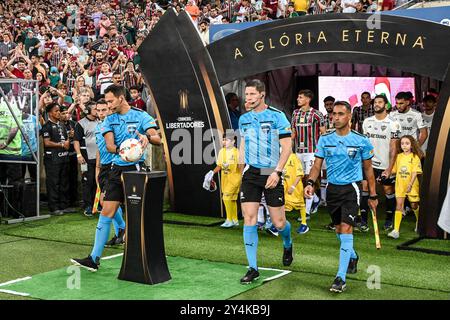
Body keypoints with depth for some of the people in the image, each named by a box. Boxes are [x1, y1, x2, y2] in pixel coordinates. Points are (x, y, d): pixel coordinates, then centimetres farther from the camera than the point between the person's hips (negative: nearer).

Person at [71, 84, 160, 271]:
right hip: (117, 169, 4)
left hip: (136, 169, -4)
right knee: (106, 212, 1)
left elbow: (157, 139, -11)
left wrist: (146, 136, -33)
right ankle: (94, 258, 2)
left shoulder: (141, 116, -2)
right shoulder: (109, 120, 12)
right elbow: (109, 145, -1)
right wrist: (119, 149, -23)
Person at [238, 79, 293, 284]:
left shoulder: (277, 116, -6)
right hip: (250, 174, 4)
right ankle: (253, 268, 3)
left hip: (272, 174, -3)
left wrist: (277, 172, -16)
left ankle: (287, 245, 37)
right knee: (249, 220, -5)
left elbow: (286, 147, -7)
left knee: (279, 223, 2)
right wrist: (242, 168, 13)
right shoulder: (243, 119, 9)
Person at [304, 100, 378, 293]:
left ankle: (341, 277, -16)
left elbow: (368, 169, 5)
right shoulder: (325, 140, 2)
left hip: (351, 188, -4)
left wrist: (373, 195, 7)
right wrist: (310, 182, -15)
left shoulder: (361, 141, -4)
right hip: (332, 188, 4)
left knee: (346, 229, -16)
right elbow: (317, 165, 4)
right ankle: (353, 256, 45)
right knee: (339, 229, 15)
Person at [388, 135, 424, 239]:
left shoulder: (415, 157, -6)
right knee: (399, 205, -5)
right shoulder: (399, 156, 6)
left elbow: (415, 172, -12)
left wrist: (410, 184, -21)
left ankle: (419, 223, 42)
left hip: (412, 185, -2)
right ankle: (396, 230, -10)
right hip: (400, 185, 2)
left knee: (414, 205, 13)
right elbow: (395, 170, 11)